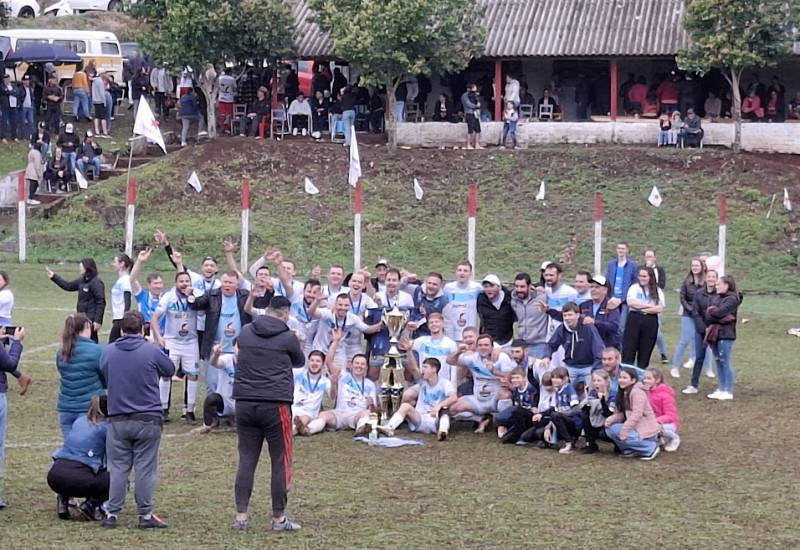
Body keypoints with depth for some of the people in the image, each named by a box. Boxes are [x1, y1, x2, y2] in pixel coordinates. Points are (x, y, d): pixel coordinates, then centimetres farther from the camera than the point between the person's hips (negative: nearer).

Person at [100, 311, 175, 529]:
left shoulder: (108, 352, 1)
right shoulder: (151, 351, -8)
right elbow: (170, 370, 8)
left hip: (117, 419, 2)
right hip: (148, 419, -2)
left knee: (117, 468, 8)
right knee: (145, 468, 3)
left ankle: (111, 513, 8)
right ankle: (145, 515, 6)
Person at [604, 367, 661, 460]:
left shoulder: (637, 392, -16)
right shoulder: (623, 393, 13)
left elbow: (636, 414, -25)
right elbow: (621, 413, 7)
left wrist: (624, 431, -30)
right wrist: (611, 419, -13)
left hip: (647, 431, -9)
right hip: (636, 428, 9)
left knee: (615, 430, -25)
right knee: (609, 429, -3)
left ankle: (650, 448, -14)